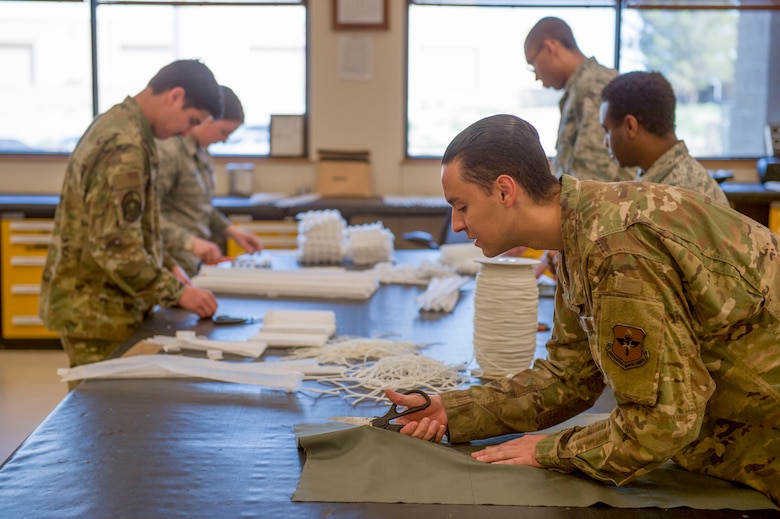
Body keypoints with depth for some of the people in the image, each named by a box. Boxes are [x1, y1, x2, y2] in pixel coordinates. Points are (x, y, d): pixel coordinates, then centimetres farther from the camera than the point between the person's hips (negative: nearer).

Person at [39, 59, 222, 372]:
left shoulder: (115, 124, 9)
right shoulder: (126, 146, -22)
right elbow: (115, 247, -26)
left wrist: (166, 266, 12)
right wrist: (177, 292, -18)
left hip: (91, 301, 10)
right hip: (97, 309, -10)